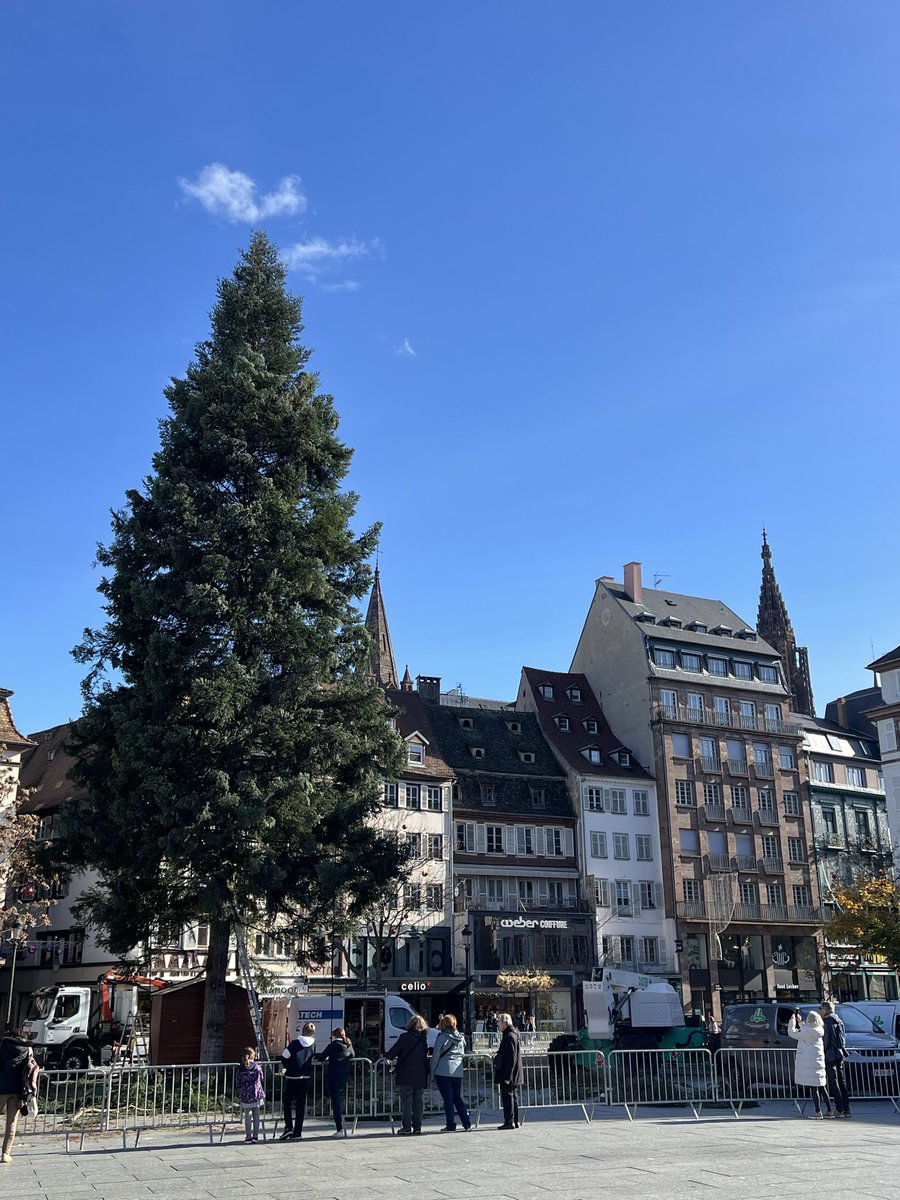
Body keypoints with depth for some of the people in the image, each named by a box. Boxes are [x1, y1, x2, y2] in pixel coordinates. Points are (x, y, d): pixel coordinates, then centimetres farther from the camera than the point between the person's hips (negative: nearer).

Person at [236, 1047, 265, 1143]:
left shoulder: (240, 1070, -9)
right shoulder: (258, 1067, -7)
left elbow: (237, 1082, -1)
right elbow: (261, 1079, 6)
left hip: (245, 1096, -1)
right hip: (257, 1095, 1)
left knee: (247, 1116, 11)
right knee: (256, 1116, 12)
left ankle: (248, 1136, 10)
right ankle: (255, 1135, 13)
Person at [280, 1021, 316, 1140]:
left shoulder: (296, 1042, -10)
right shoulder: (313, 1044, 2)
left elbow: (284, 1057, -9)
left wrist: (287, 1067, 9)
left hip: (292, 1076, -3)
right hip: (306, 1077, 3)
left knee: (288, 1102, 8)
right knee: (301, 1104, 8)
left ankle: (289, 1127, -7)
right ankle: (298, 1132, 7)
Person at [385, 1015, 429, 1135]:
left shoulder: (404, 1037, -10)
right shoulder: (424, 1039, 6)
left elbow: (393, 1051, -5)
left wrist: (388, 1056, 18)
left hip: (406, 1077, -4)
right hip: (421, 1076, 4)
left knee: (406, 1101, 1)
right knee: (418, 1101, 11)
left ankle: (406, 1127, -1)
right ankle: (417, 1127, 12)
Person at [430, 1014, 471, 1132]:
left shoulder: (442, 1037, -7)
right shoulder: (461, 1037, 8)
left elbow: (435, 1057, -6)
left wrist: (432, 1074, 0)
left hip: (443, 1072, -5)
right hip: (458, 1071, 5)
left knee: (448, 1099, 1)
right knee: (458, 1097, 14)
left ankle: (451, 1126, 1)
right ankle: (467, 1124, 11)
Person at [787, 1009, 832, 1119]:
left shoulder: (808, 1031, -16)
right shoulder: (818, 1031, 9)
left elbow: (792, 1033, -13)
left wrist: (792, 1020, -1)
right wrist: (800, 1021, 28)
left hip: (809, 1062, -8)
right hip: (819, 1062, 8)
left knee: (813, 1087, -5)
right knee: (821, 1087, 13)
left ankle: (818, 1112, -4)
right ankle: (829, 1110, 14)